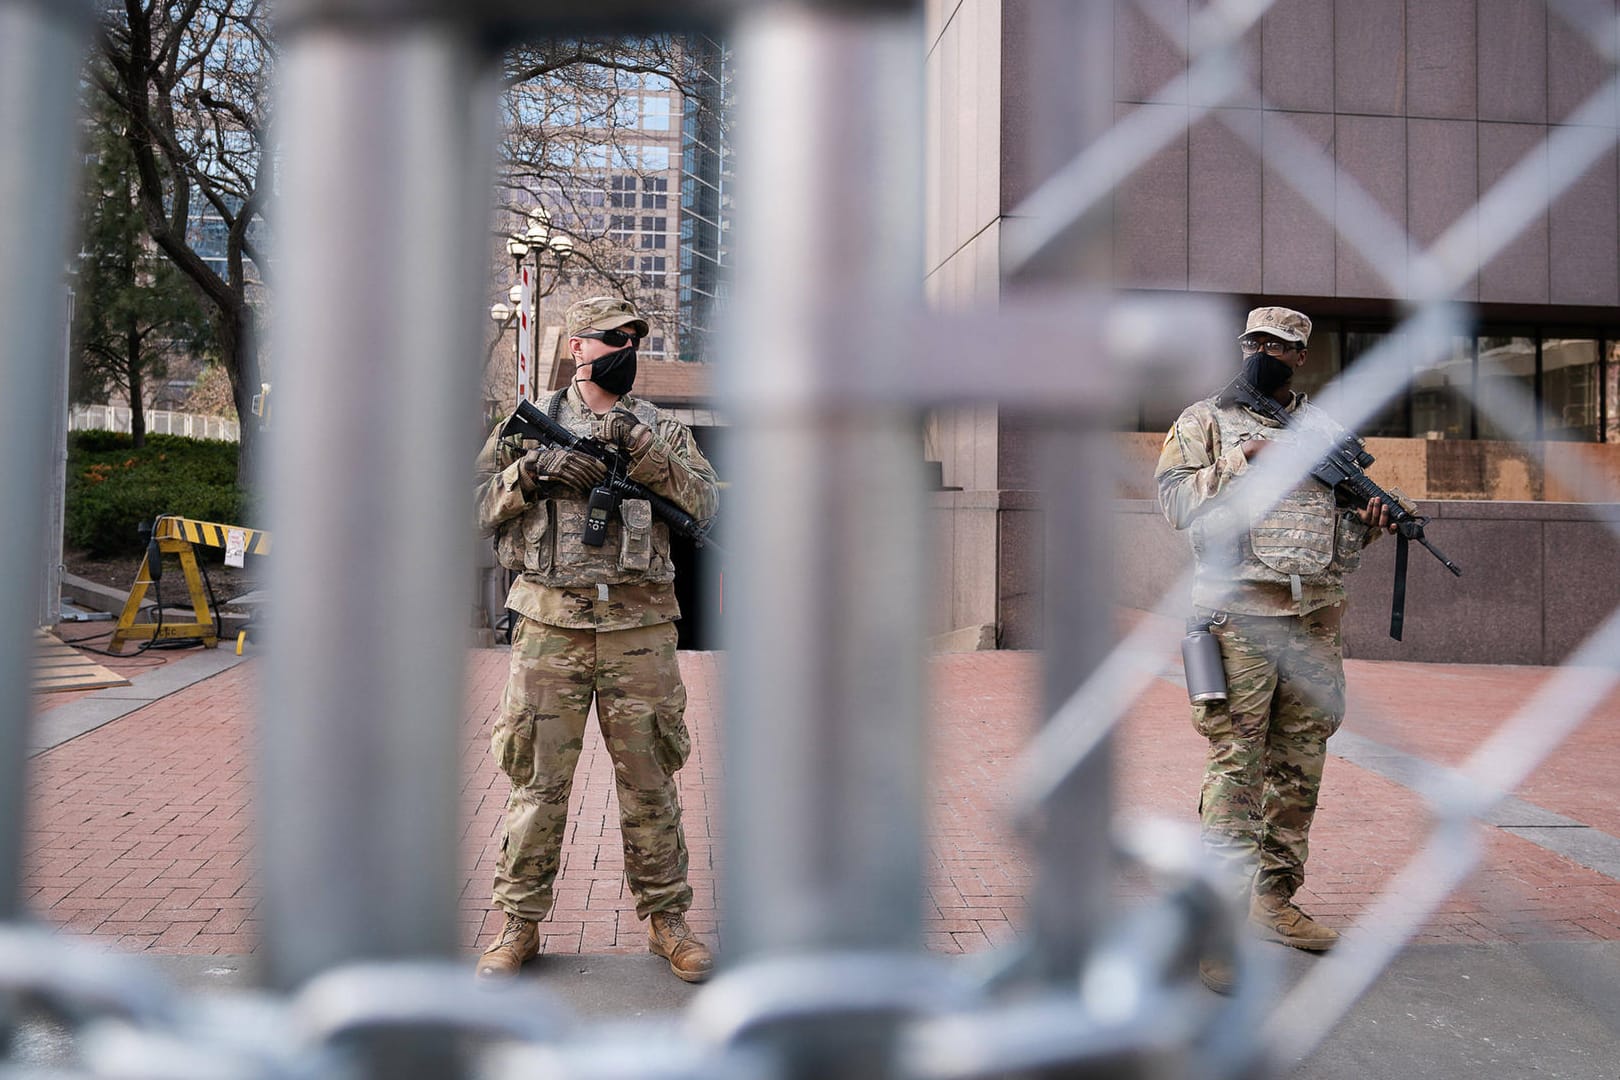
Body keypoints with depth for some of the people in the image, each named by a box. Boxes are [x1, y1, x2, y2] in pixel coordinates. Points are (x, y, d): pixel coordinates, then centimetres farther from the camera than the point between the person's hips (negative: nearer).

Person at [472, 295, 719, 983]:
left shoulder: (660, 427, 12)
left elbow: (704, 504, -1)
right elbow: (478, 507, 7)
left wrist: (642, 447, -13)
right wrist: (530, 472, -9)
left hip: (639, 628, 1)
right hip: (548, 624, -1)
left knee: (649, 782, 8)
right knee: (538, 782, 5)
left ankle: (665, 918, 21)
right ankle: (518, 925, 19)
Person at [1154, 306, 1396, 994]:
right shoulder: (1205, 420, 6)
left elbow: (1340, 533, 22)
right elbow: (1176, 500, -6)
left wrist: (1367, 523, 0)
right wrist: (1245, 460, -14)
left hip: (1316, 617, 5)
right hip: (1238, 613, -5)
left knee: (1299, 766, 9)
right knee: (1235, 765, -10)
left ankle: (1275, 901, 22)